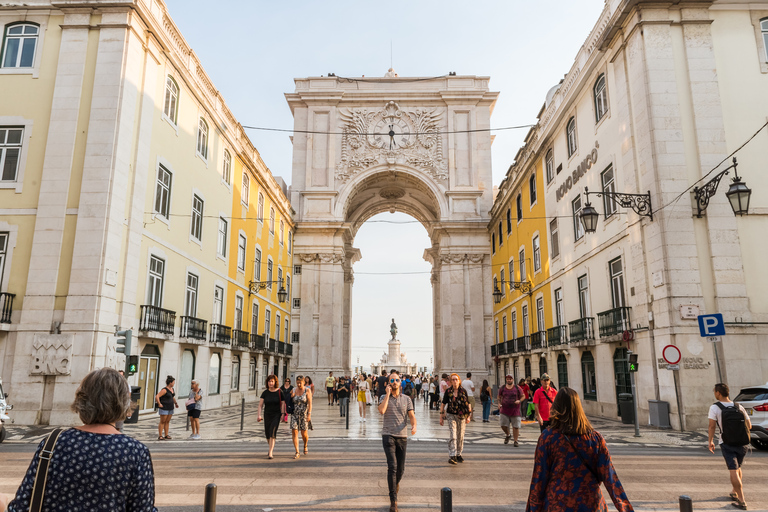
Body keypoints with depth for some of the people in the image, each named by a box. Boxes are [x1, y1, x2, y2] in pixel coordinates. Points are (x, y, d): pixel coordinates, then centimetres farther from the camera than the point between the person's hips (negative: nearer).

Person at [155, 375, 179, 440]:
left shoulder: (171, 389, 9)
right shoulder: (164, 390, -18)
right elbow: (157, 396, -24)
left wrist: (175, 403, 16)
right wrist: (159, 404, -20)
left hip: (170, 408, 7)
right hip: (164, 408, -7)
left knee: (167, 422, 10)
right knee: (162, 422, -3)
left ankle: (166, 435, 15)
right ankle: (160, 436, 3)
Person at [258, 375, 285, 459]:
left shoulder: (279, 392, -5)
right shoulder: (265, 392, 0)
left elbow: (283, 404, -4)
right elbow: (260, 404, -3)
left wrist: (282, 414, -12)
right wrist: (259, 415, -14)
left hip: (276, 415, -3)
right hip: (267, 415, 3)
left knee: (273, 432, -18)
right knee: (267, 434, 11)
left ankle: (270, 453, -17)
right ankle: (271, 447, 39)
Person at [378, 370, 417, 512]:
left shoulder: (407, 399, 7)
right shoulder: (384, 397, 3)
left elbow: (412, 416, 0)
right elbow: (381, 410, -17)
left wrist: (414, 426, -20)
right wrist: (388, 394, -12)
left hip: (402, 436, 3)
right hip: (388, 436, -2)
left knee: (401, 468, 10)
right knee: (392, 466, -14)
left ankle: (396, 483, 44)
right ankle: (393, 501, -8)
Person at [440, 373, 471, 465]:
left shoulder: (463, 391, 0)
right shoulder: (448, 391, -2)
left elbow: (468, 404, 5)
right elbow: (443, 404, 3)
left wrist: (468, 416, 0)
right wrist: (441, 417, 2)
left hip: (461, 416, 2)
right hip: (451, 415, -2)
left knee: (460, 436, 11)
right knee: (453, 436, -14)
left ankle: (458, 454, 28)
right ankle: (452, 456, -17)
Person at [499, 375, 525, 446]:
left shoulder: (517, 388, 0)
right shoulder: (502, 388, 4)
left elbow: (523, 396, 6)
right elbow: (499, 397, 16)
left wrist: (519, 401, -12)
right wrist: (499, 403, 0)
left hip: (515, 411, -1)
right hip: (504, 410, 2)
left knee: (516, 426, 0)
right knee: (503, 425, 1)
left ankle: (515, 441, 14)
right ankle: (507, 435, 31)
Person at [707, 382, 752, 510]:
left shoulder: (715, 407, -8)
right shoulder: (739, 407, 3)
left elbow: (712, 426, -12)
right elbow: (749, 425, 6)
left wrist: (710, 441, -2)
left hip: (727, 444, -5)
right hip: (742, 444, 5)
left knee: (733, 471, -4)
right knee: (737, 468, 22)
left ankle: (741, 501, -10)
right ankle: (735, 493, 37)